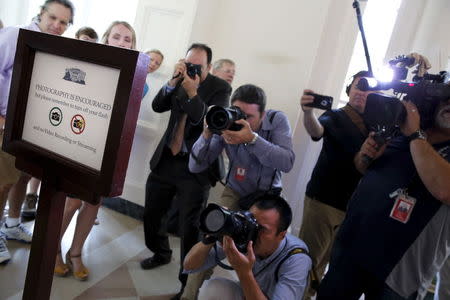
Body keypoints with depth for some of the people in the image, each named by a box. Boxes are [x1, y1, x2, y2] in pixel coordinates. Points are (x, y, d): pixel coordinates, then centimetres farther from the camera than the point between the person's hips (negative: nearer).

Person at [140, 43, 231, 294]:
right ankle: (161, 254, 44)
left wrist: (192, 92, -26)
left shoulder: (220, 88, -8)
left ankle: (189, 279, 18)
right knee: (152, 214, 17)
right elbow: (157, 107, -1)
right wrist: (173, 82, -14)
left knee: (190, 227, 0)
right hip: (166, 159, 6)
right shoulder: (181, 79, 5)